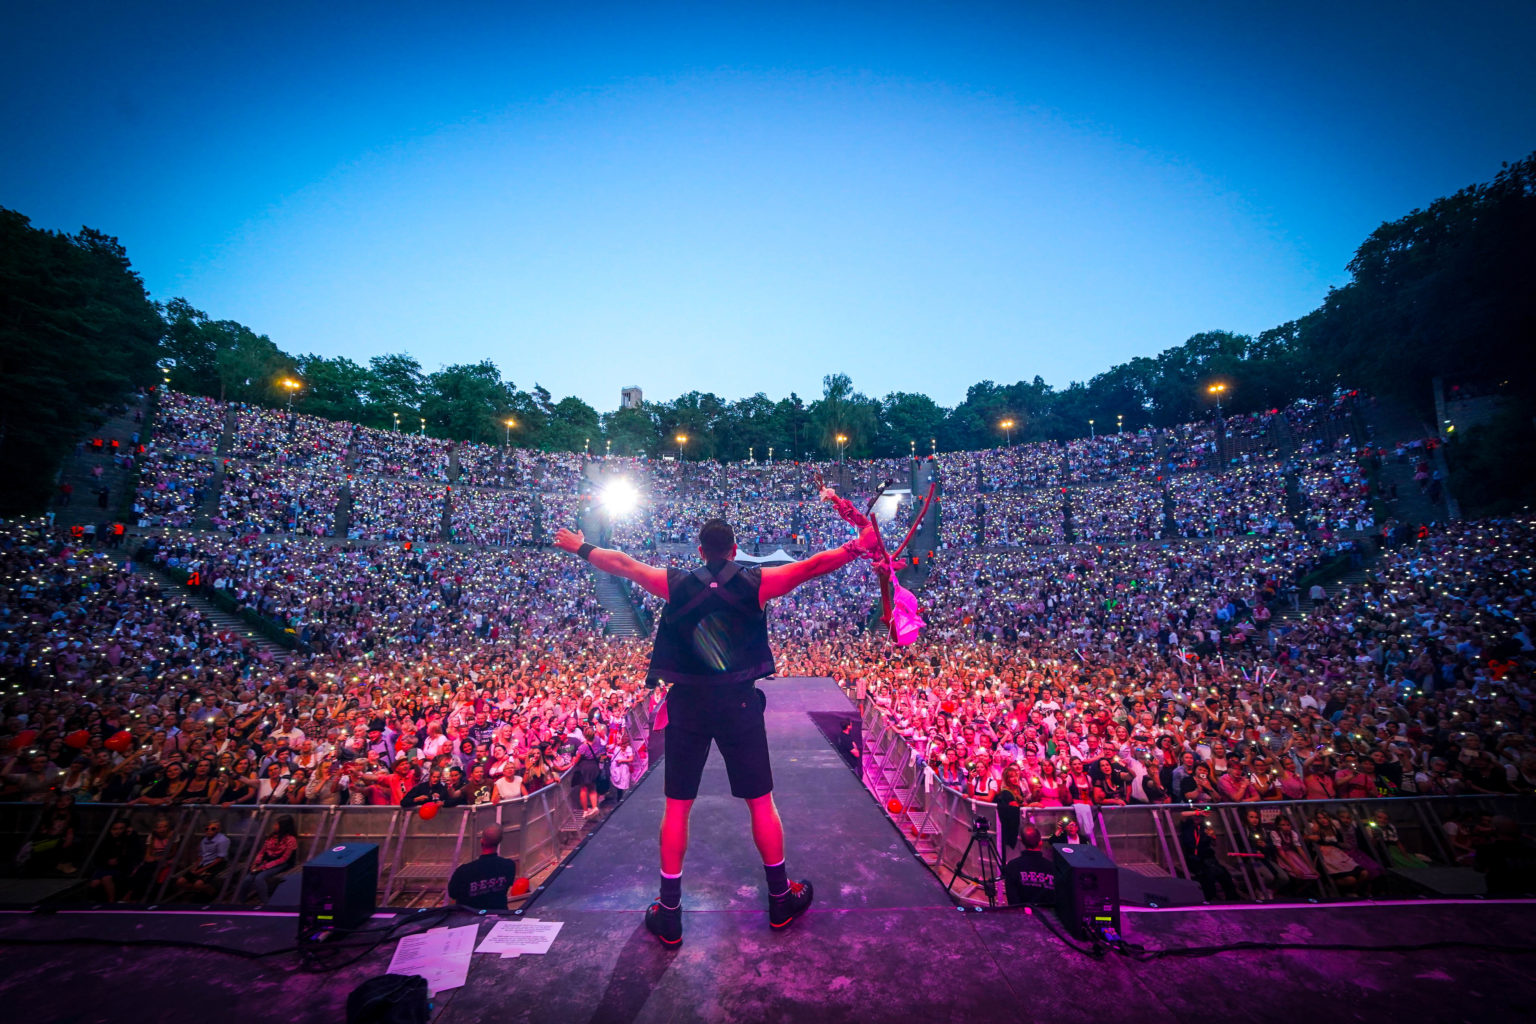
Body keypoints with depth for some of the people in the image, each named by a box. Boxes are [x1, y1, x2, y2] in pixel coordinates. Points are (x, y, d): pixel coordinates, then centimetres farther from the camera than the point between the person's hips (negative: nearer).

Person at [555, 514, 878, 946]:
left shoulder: (675, 584, 0)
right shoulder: (755, 583, -4)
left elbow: (621, 563, 10)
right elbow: (813, 565, -5)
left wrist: (581, 547, 25)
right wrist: (858, 546, 3)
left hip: (687, 704, 1)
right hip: (739, 703, 0)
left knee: (677, 807, 15)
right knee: (761, 802, 15)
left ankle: (669, 912, 26)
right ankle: (780, 898, 31)